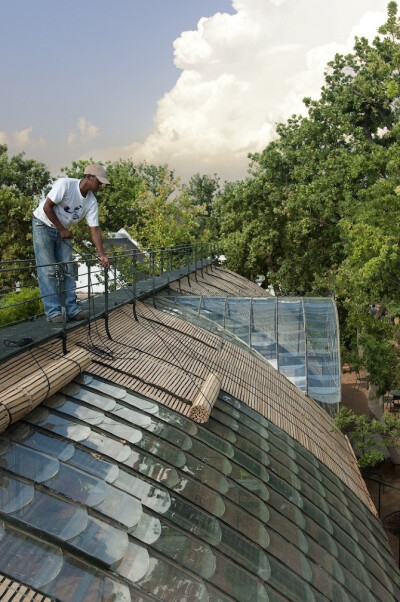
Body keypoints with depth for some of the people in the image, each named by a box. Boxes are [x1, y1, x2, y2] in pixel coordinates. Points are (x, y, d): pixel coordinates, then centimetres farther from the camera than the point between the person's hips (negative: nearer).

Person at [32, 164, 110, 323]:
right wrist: (62, 229, -16)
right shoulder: (65, 184, -25)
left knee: (68, 269, 0)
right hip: (43, 225, -6)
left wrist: (102, 255, -14)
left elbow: (94, 229, -7)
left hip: (63, 229, 6)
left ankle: (72, 310, 2)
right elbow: (47, 207, -23)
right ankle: (53, 312, -9)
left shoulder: (91, 201, -7)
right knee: (47, 270, -10)